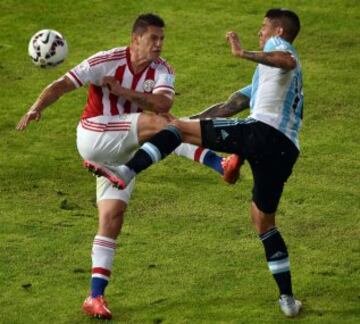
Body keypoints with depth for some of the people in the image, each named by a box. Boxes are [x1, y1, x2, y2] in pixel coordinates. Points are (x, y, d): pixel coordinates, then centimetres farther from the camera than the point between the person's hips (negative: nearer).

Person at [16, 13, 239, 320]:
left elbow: (163, 103, -22)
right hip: (94, 136, -5)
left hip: (122, 151, 5)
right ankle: (217, 163, -39)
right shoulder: (108, 61, -13)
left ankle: (96, 295, 2)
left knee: (112, 217, 0)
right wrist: (37, 108, -28)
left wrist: (122, 90, -29)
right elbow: (63, 84, -13)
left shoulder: (162, 70, -3)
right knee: (158, 124, -26)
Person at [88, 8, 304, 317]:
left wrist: (244, 54, -20)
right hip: (286, 150, 8)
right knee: (265, 224, 20)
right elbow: (230, 106, 37)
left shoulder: (277, 45, 13)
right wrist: (191, 120, 35)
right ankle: (288, 299, 18)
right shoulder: (264, 80, 38)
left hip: (261, 132, -8)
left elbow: (288, 61, -15)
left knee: (179, 127, -3)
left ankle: (126, 172, -21)